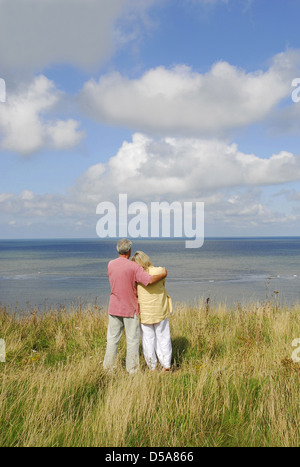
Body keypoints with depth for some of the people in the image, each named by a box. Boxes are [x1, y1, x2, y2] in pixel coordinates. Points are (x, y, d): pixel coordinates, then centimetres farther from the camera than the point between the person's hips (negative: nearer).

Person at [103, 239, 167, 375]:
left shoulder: (110, 265, -1)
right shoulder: (134, 267, -17)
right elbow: (150, 280, -27)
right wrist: (163, 274, -9)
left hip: (114, 308, 4)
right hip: (130, 309, -4)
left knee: (112, 338, 13)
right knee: (132, 340, 7)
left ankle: (108, 366, 19)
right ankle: (132, 369, 13)